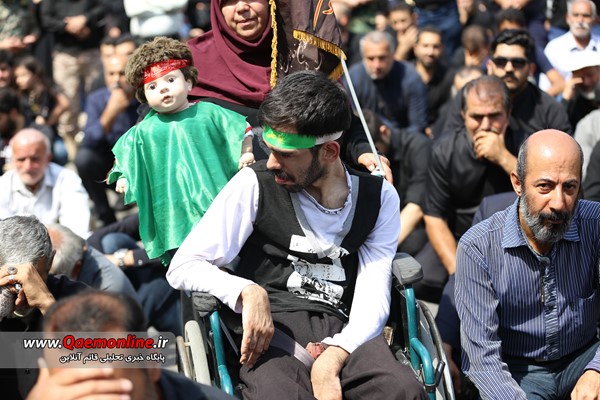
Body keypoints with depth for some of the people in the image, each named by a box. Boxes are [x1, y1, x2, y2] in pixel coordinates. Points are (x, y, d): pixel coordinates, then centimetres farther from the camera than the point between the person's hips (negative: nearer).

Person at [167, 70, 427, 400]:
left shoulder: (379, 198, 10)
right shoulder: (255, 184, 2)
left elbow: (373, 298, 1)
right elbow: (182, 267, 0)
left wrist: (334, 357, -18)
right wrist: (248, 292, -18)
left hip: (342, 330, 3)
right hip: (268, 328, -3)